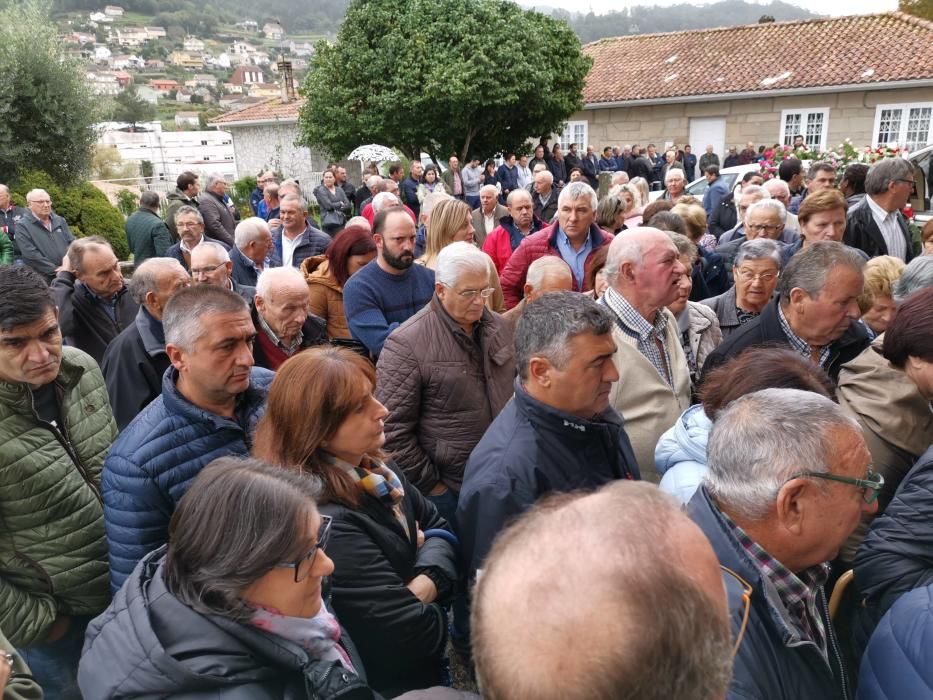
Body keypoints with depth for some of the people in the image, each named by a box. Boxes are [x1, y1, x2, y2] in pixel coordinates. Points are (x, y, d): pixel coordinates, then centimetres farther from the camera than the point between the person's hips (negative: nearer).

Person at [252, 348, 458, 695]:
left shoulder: (371, 466, -7)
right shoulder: (325, 523, -34)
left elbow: (436, 526, 1)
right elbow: (416, 633, -31)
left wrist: (425, 584, -17)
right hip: (392, 682, -7)